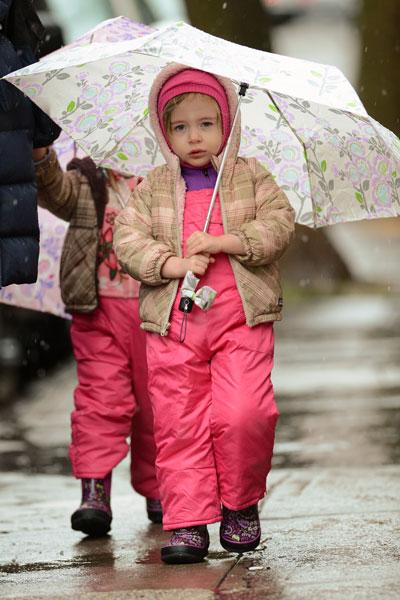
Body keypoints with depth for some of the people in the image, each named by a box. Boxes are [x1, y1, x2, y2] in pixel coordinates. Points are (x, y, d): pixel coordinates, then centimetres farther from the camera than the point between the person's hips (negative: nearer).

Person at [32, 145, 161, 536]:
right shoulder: (87, 183, 6)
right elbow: (52, 189, -14)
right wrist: (39, 155, -34)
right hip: (99, 309, -2)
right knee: (101, 397, -11)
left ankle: (157, 490, 22)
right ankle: (94, 492, -15)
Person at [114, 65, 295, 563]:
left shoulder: (252, 177, 10)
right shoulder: (151, 189, 11)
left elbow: (279, 225, -2)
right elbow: (126, 238, 1)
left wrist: (221, 242, -12)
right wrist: (173, 264, -14)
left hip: (241, 320, -1)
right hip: (173, 325, 2)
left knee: (243, 414, -16)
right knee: (178, 425, -3)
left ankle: (241, 504, 7)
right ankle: (188, 522, 2)